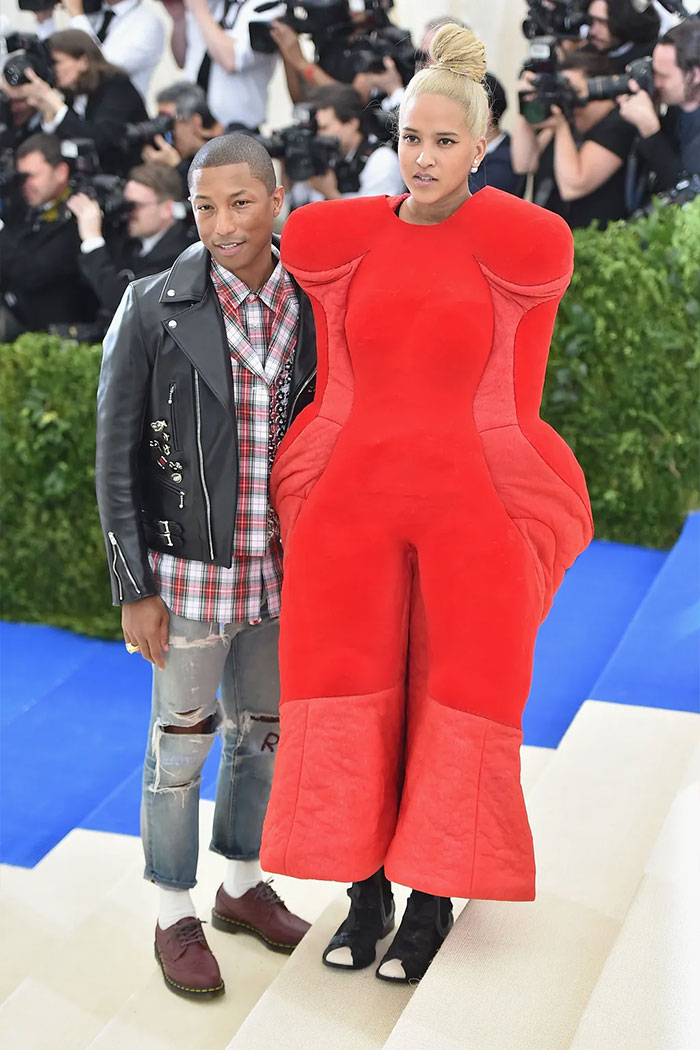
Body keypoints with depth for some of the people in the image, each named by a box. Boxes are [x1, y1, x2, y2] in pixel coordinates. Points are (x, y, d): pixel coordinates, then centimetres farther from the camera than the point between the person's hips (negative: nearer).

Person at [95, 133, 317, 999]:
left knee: (261, 732, 18)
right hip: (189, 572, -4)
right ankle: (175, 918, 25)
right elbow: (118, 458, -9)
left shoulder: (309, 310, -1)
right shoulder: (153, 311, -13)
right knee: (181, 747, 8)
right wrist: (133, 590, -11)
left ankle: (243, 887, 38)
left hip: (280, 571, 4)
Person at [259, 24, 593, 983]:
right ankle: (365, 887, 19)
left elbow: (516, 403, 2)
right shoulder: (340, 241, 4)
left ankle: (434, 895, 19)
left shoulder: (523, 247, -5)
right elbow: (334, 389, 10)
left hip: (470, 508, -2)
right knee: (351, 697, 5)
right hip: (351, 504, 2)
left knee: (456, 700, 5)